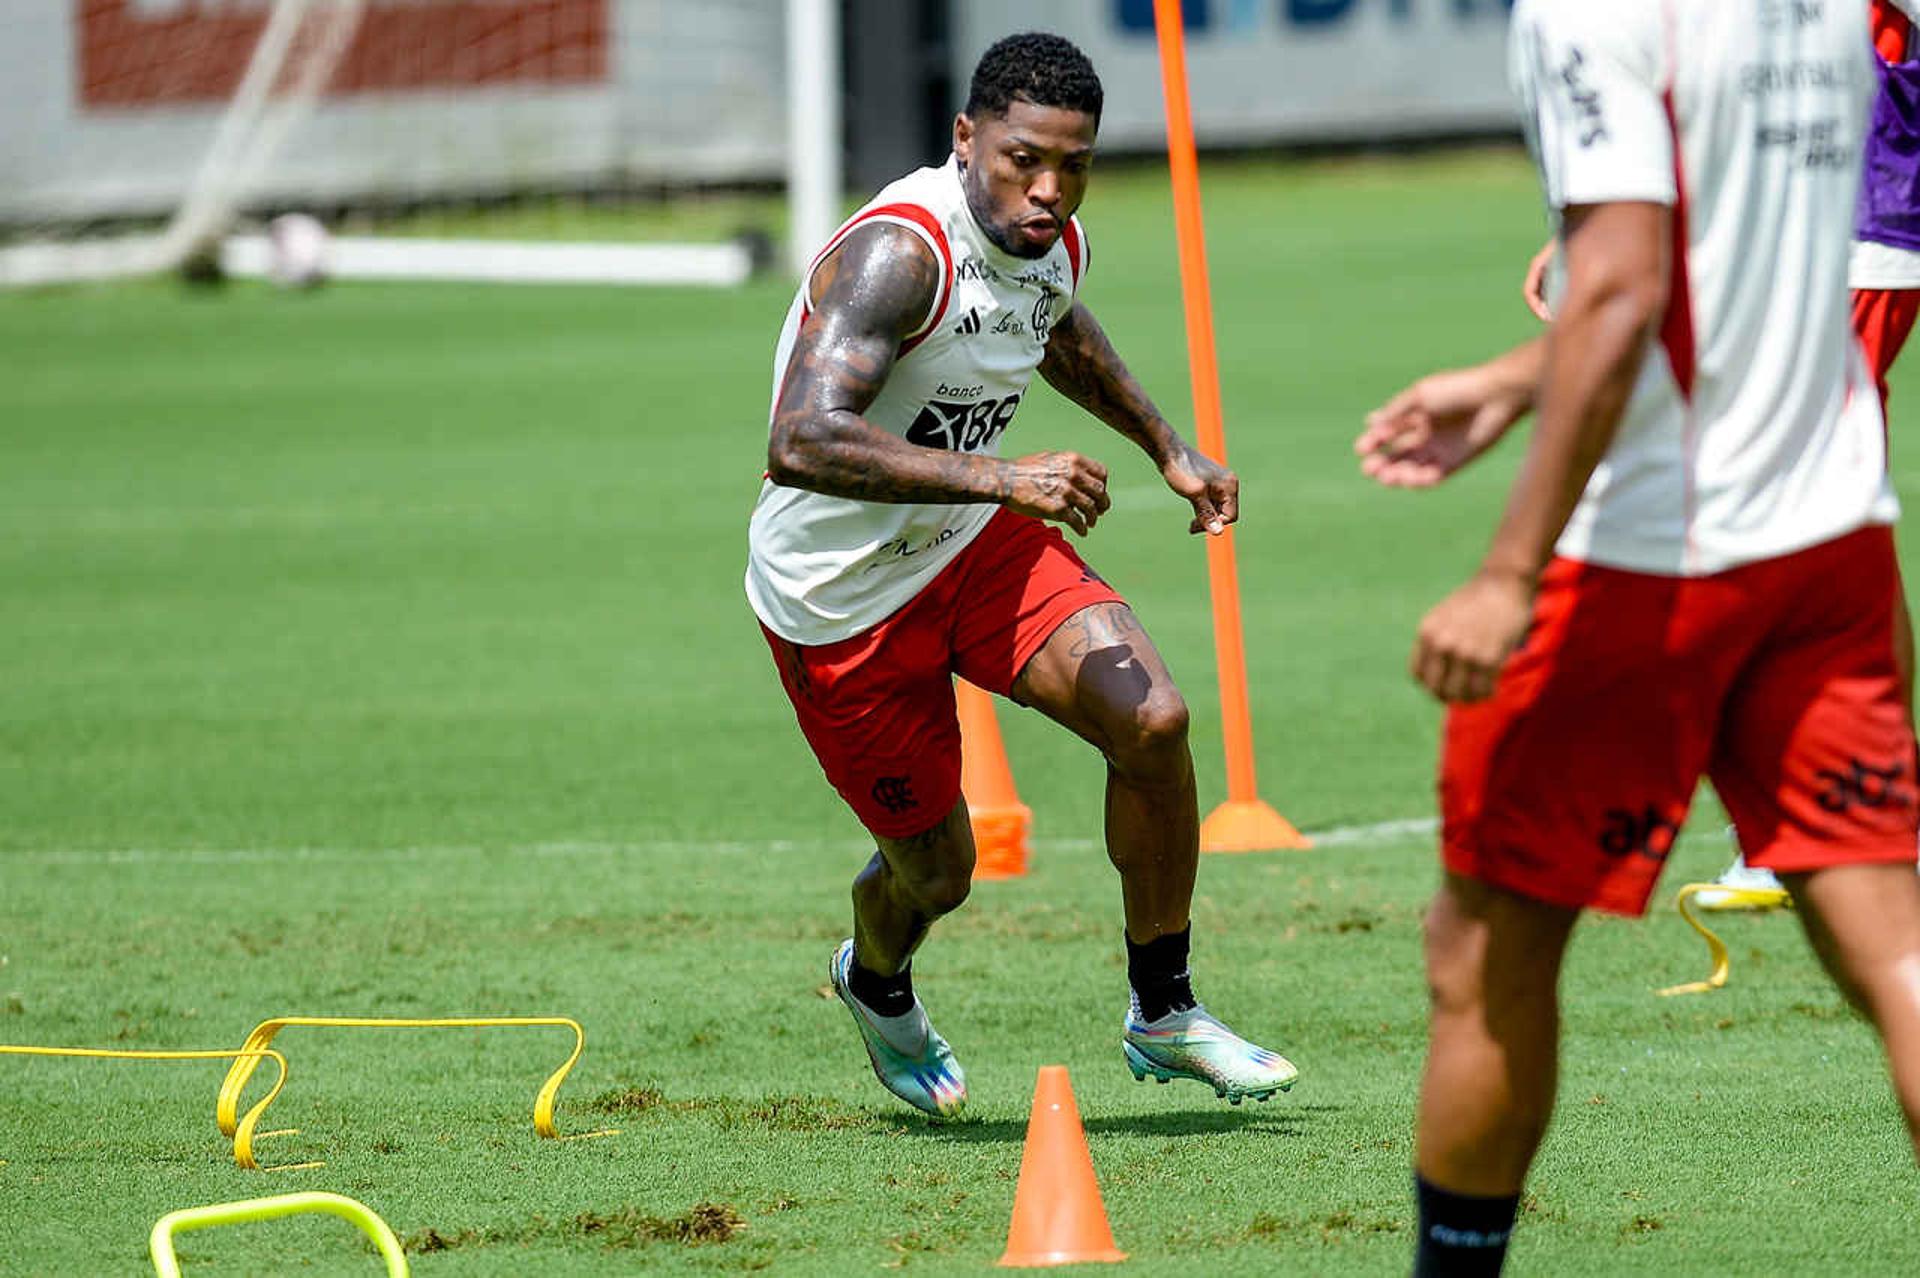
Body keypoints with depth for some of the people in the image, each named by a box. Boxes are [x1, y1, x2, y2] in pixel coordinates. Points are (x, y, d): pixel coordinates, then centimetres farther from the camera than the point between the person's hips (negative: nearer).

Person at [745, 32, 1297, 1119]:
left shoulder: (1056, 243, -5)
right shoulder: (899, 252, -31)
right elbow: (801, 445, -44)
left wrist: (1167, 445, 21)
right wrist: (1001, 478, -47)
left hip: (978, 541, 6)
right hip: (841, 598, -6)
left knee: (1151, 719, -16)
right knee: (935, 871, 6)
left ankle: (1164, 1016, 3)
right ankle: (878, 987, 45)